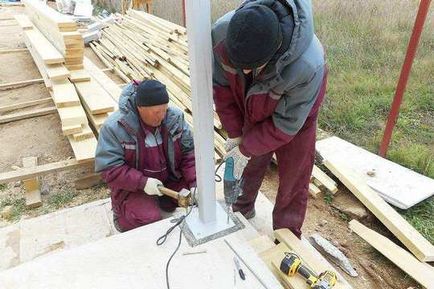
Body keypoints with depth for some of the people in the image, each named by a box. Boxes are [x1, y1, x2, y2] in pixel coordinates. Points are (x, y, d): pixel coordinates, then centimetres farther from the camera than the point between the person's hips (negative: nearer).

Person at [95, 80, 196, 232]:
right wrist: (142, 182, -28)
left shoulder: (175, 117, -9)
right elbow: (109, 168, -19)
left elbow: (189, 151, -4)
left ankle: (163, 200, 15)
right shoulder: (115, 127, -20)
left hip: (171, 179, 4)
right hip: (133, 186, -4)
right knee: (149, 220, -25)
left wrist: (194, 183, -16)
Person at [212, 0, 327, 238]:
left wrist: (247, 148, -19)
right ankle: (242, 209, 50)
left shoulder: (307, 67, -43)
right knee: (248, 165, 21)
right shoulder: (221, 33, -32)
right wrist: (235, 133, -13)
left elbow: (286, 123, -27)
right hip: (251, 113, 4)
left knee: (292, 180, 7)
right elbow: (221, 85, -14)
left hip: (293, 115, -3)